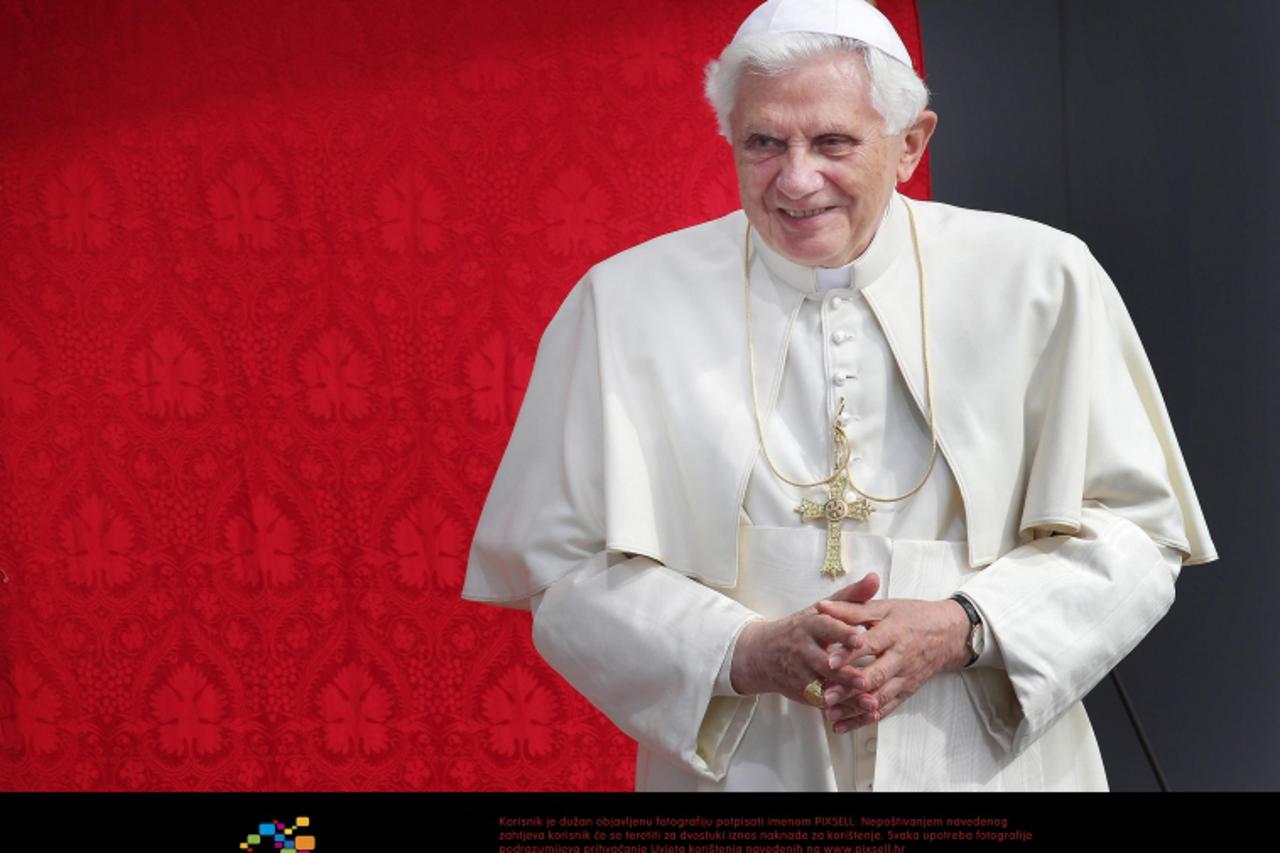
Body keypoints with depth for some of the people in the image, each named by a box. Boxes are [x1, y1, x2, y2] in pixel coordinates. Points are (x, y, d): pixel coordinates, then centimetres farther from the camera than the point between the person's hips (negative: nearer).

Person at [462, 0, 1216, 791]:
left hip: (987, 763, 1)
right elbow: (567, 568, -7)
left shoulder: (1039, 281, -6)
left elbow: (1136, 529, -3)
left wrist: (963, 630, -18)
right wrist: (743, 653, -21)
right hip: (741, 768, 0)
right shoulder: (627, 303, -7)